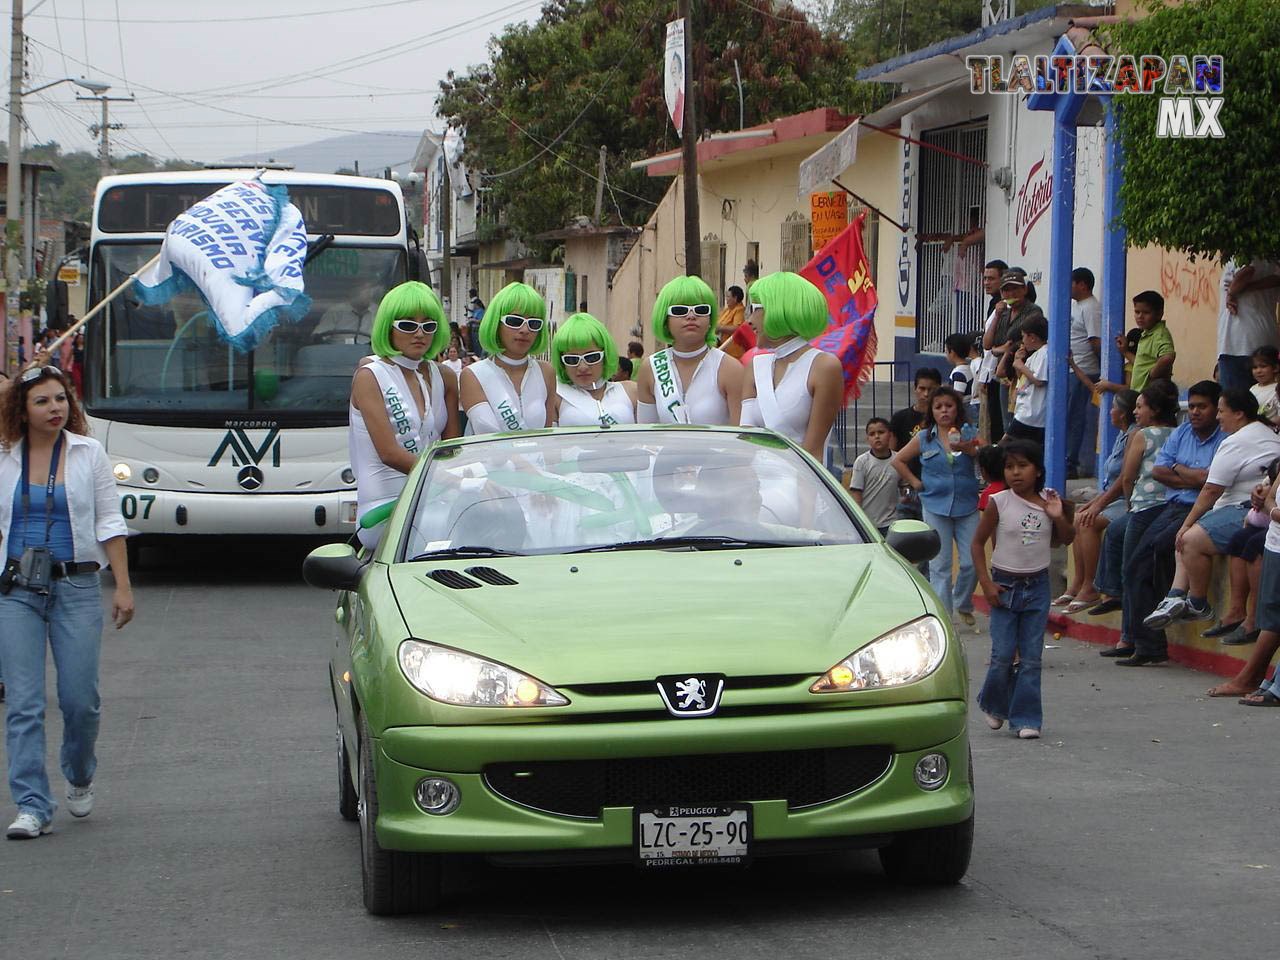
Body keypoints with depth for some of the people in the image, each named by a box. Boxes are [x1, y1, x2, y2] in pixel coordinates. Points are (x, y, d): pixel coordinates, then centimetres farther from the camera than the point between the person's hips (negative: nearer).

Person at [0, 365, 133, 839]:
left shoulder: (89, 453, 3)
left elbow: (110, 524, 4)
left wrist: (123, 586, -1)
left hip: (76, 586, -1)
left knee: (79, 698, -1)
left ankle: (79, 778, 28)